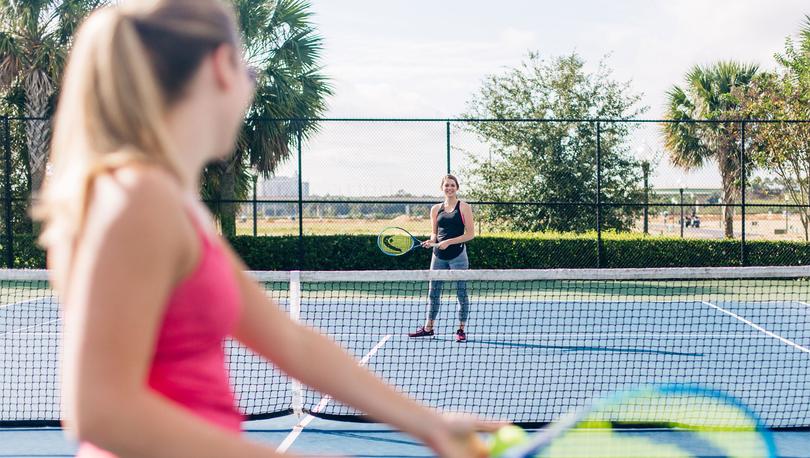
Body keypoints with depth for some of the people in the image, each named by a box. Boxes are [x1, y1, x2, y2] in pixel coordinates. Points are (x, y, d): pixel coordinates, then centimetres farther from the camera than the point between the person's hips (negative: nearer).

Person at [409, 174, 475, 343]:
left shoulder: (464, 207, -2)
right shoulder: (436, 209, 11)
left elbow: (470, 234, -6)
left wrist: (449, 242, -15)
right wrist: (431, 241, -6)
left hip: (458, 256, -4)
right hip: (439, 256, 4)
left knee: (461, 293, 0)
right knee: (433, 292, 8)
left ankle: (461, 330, 8)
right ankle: (428, 328, 18)